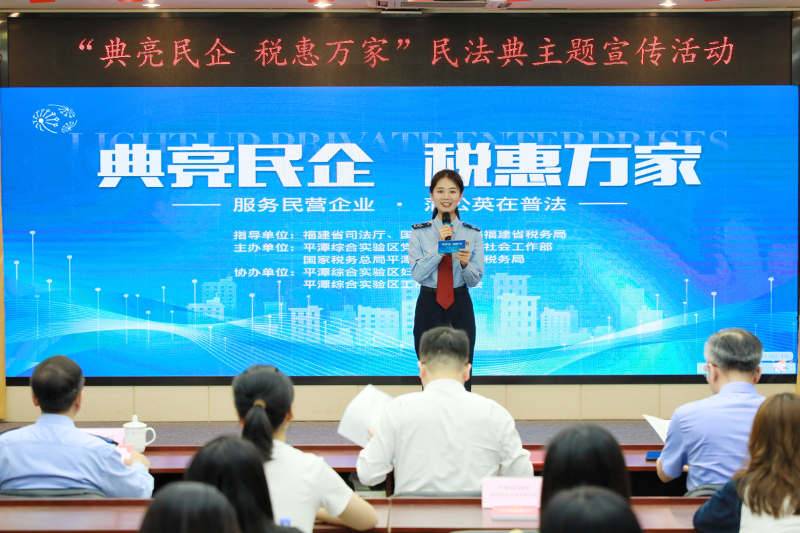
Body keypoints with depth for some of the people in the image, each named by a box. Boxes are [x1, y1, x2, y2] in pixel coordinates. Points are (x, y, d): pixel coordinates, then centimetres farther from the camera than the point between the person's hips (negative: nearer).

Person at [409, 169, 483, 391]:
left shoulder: (473, 234, 3)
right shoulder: (420, 233, 1)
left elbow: (475, 280, -1)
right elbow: (417, 273, -9)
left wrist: (465, 264, -22)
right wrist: (439, 246, -18)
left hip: (460, 308, 0)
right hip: (429, 306, 0)